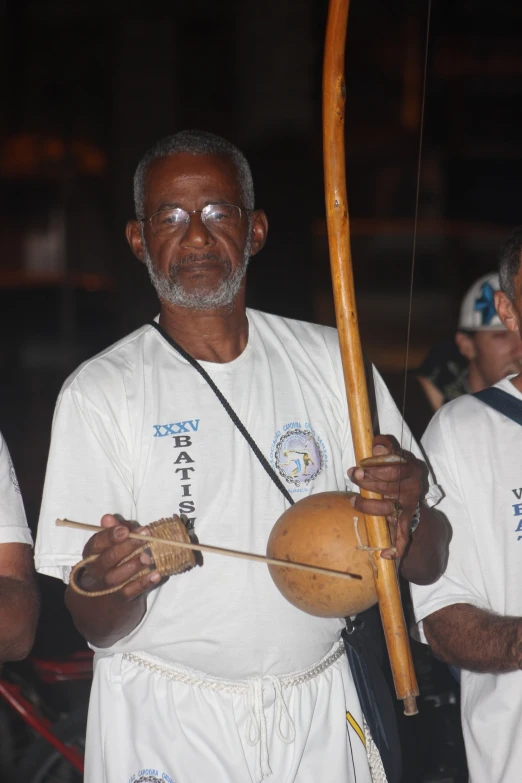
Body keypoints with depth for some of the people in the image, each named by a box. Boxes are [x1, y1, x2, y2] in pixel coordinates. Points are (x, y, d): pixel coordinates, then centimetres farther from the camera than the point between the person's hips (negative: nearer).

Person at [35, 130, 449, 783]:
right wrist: (109, 581, -31)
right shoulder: (98, 394, -7)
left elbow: (429, 566, 2)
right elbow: (97, 627, -9)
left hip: (317, 715, 3)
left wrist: (408, 515, -20)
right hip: (165, 723, -3)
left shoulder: (330, 361, 2)